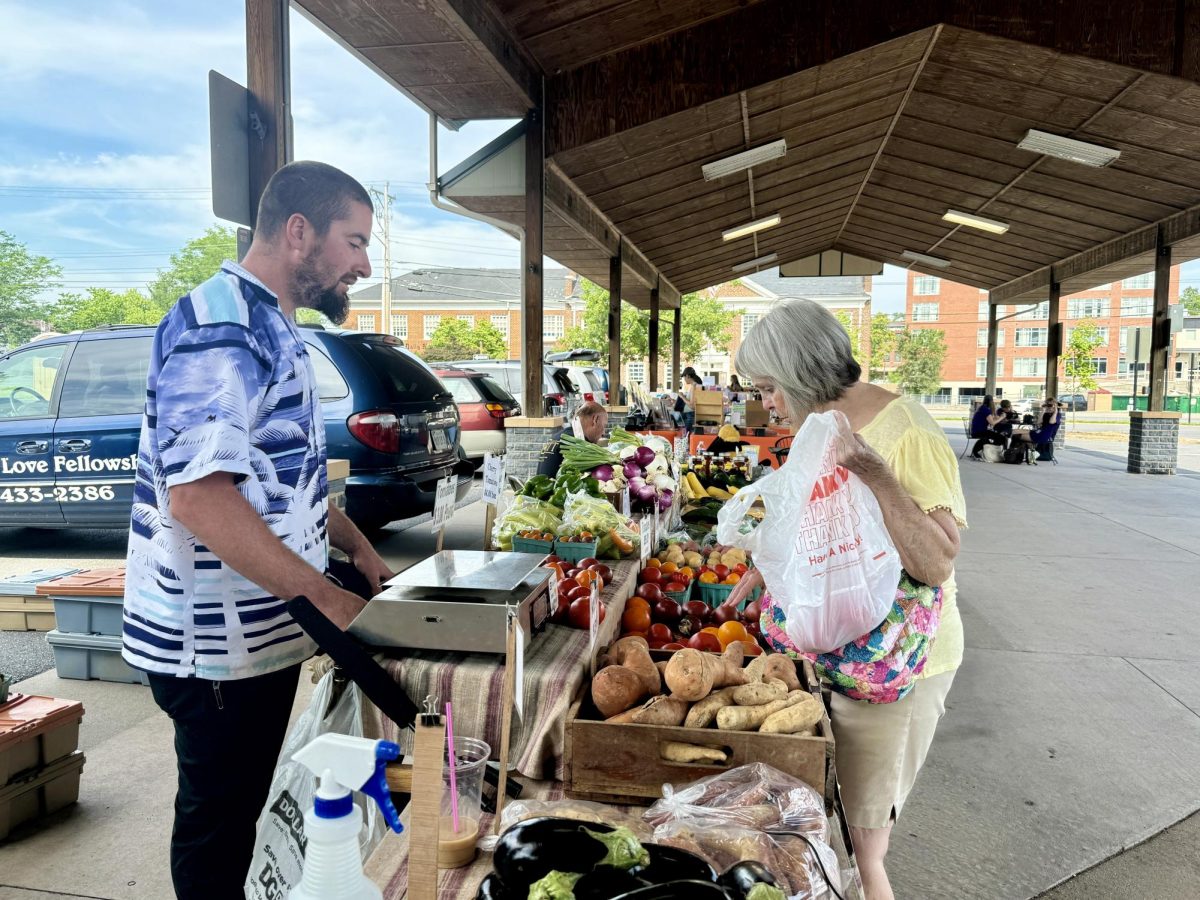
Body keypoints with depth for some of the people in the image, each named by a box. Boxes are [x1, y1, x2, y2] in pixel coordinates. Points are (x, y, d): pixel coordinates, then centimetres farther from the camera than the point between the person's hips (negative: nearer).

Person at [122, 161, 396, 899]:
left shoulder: (272, 329, 12)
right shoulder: (221, 326, -20)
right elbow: (198, 495, -29)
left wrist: (358, 548, 11)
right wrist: (325, 598, -25)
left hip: (261, 632, 9)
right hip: (215, 642, -9)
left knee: (241, 812, 22)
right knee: (217, 826, 9)